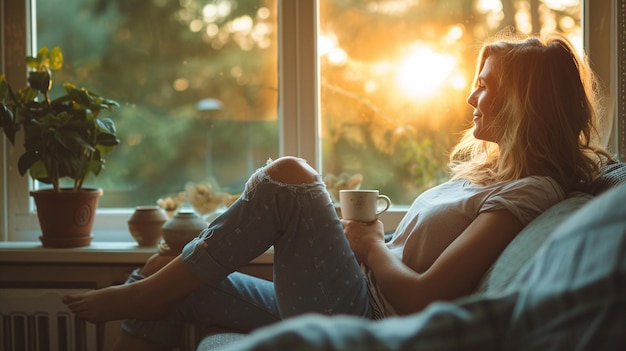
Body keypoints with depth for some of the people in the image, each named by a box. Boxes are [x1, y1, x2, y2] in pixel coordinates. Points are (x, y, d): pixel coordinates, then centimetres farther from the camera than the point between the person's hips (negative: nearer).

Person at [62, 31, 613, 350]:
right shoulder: (489, 169, 18)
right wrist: (370, 236, 1)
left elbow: (421, 298, -21)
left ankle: (149, 290, -6)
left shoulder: (531, 192, -13)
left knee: (288, 176, -19)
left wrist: (371, 245, -4)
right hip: (354, 303, 9)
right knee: (176, 291, 3)